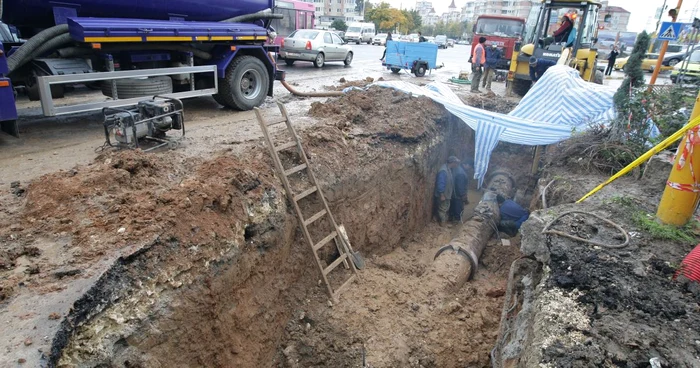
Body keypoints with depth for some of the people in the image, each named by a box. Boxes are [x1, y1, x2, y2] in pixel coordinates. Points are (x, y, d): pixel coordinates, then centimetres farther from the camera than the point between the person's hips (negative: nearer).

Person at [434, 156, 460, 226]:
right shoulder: (443, 171, -26)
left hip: (447, 194, 10)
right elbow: (440, 183, -27)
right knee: (442, 209, 3)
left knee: (446, 208, 20)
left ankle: (445, 220, 34)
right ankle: (442, 222, 15)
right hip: (443, 195, -10)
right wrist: (442, 195, -25)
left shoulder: (449, 169, 6)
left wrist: (450, 193, 21)